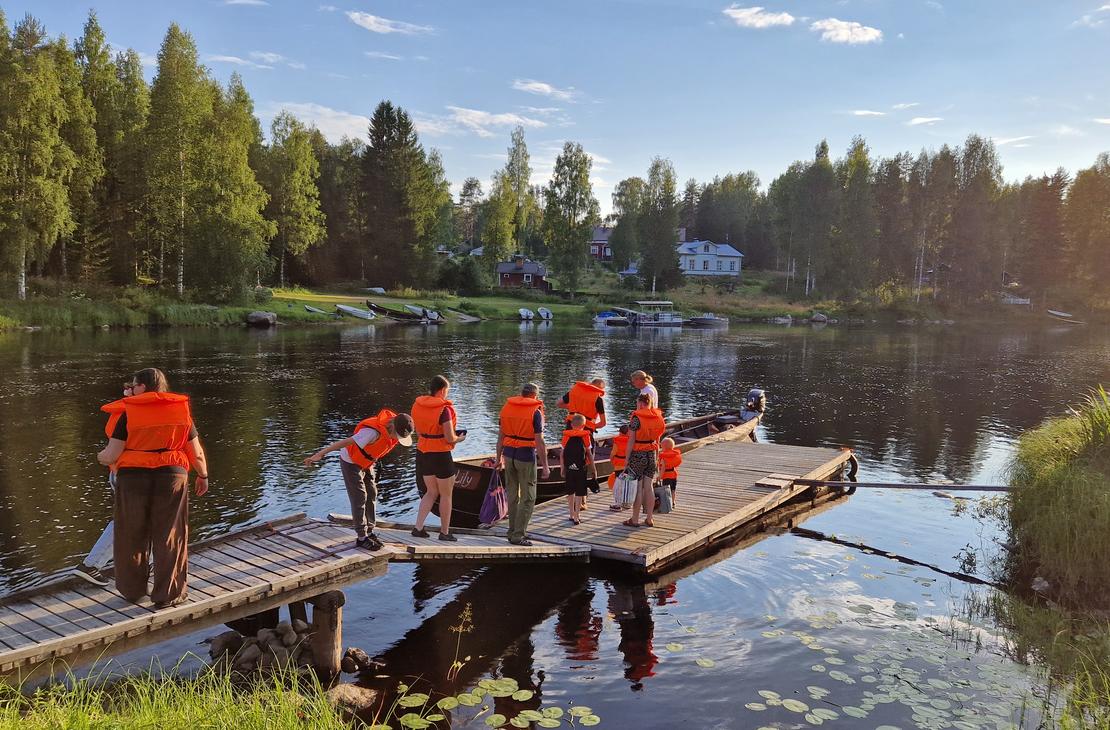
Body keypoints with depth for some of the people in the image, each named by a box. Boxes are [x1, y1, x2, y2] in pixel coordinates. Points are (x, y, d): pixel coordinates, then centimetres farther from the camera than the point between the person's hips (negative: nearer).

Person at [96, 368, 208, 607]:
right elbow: (196, 453, 6)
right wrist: (203, 475, 21)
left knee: (132, 536, 15)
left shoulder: (128, 413, -5)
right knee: (169, 538, 9)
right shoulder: (180, 410, 3)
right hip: (171, 478, 1)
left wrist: (100, 457, 16)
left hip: (133, 478, -1)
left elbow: (111, 455, -7)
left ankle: (132, 590, 29)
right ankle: (168, 594, 13)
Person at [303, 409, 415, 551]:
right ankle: (362, 538, 4)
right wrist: (319, 454, -35)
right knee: (359, 498, -5)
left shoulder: (395, 424, -14)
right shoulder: (373, 432, -40)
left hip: (367, 462, 8)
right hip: (351, 462, -8)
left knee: (372, 495, 8)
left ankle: (369, 532, 19)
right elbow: (345, 442, -38)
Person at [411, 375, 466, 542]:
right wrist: (460, 438, 2)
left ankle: (418, 528, 17)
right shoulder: (444, 409, -20)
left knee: (431, 492, 22)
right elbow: (450, 438, -20)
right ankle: (445, 532, 22)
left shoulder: (417, 405, 1)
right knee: (446, 495, 12)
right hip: (441, 456, -6)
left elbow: (419, 432, 10)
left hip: (422, 453, 6)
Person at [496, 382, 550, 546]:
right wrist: (545, 466, -10)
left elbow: (501, 436, 8)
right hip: (526, 456, -6)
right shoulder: (535, 412, -11)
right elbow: (539, 442, -14)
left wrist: (499, 457, 18)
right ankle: (518, 535, -1)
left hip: (509, 454, 6)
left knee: (512, 495, 16)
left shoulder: (506, 407, 5)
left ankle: (514, 531, 23)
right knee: (528, 498, 2)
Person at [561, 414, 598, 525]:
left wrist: (562, 469, 13)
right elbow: (589, 454, 0)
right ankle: (576, 517, 0)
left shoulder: (566, 436, 4)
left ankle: (572, 515, 25)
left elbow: (562, 454, 4)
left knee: (570, 492, 15)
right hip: (581, 469, -3)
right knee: (579, 493, 3)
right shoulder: (585, 436, -1)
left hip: (568, 469, 3)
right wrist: (594, 469, 7)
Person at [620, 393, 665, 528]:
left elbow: (631, 441, -13)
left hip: (638, 455, -6)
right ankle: (649, 519, 15)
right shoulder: (657, 417, 5)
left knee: (638, 487, 1)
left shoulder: (636, 418, -13)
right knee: (649, 486, 10)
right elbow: (657, 440, 11)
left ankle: (634, 519, 8)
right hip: (651, 454, 6)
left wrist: (627, 460, -9)